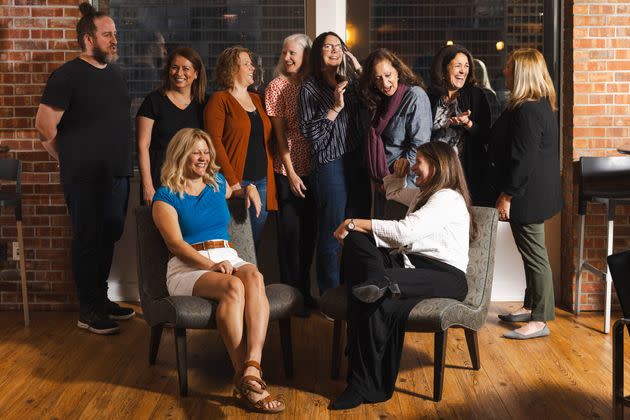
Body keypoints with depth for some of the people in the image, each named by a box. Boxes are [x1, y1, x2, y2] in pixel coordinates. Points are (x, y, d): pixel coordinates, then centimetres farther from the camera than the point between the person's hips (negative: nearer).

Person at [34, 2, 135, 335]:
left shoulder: (114, 74, 13)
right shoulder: (68, 75, -10)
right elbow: (45, 127, -11)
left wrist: (124, 162, 14)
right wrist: (71, 161, -1)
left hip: (117, 173, 7)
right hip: (85, 178, -7)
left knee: (108, 239, 14)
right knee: (88, 241, 0)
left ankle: (101, 299, 28)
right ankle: (88, 312, 10)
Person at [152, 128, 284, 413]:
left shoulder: (217, 184, 22)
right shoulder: (166, 196, 6)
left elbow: (232, 191, 49)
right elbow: (176, 243, -6)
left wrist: (248, 190, 24)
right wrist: (211, 266, -20)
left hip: (228, 258, 4)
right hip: (187, 266, -4)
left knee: (254, 277, -34)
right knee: (233, 287, -37)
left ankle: (252, 367, -49)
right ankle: (244, 377, -40)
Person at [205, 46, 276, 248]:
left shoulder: (257, 99, 17)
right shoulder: (220, 100, -4)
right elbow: (214, 143, -12)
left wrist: (269, 177, 9)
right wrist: (233, 182, -17)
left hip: (262, 181, 6)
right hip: (235, 182, -6)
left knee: (254, 243, 8)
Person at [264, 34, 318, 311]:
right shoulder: (277, 86, -2)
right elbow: (280, 134, -6)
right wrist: (291, 173, -11)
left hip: (313, 167, 4)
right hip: (289, 169, -4)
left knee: (309, 229, 10)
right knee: (290, 229, -1)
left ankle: (305, 292, 21)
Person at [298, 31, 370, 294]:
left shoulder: (351, 82, 13)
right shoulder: (310, 88, -2)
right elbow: (307, 130, -8)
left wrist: (359, 68, 3)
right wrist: (335, 108, -15)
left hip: (356, 161, 5)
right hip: (329, 163, -5)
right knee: (332, 232, 0)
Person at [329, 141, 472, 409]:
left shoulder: (448, 198, -5)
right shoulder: (423, 194, 27)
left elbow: (405, 232, -20)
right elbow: (392, 191, 49)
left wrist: (356, 223, -15)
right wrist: (398, 174, 27)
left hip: (445, 276, -8)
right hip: (411, 265, 9)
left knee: (383, 304, -39)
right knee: (355, 239, -17)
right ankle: (378, 282, -43)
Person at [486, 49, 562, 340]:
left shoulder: (526, 111, -21)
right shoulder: (540, 106, 13)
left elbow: (522, 159, -24)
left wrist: (506, 195, -19)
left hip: (526, 195, -11)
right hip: (533, 193, 11)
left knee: (534, 256, -3)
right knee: (531, 253, 19)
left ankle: (540, 320, 4)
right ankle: (531, 307, 31)